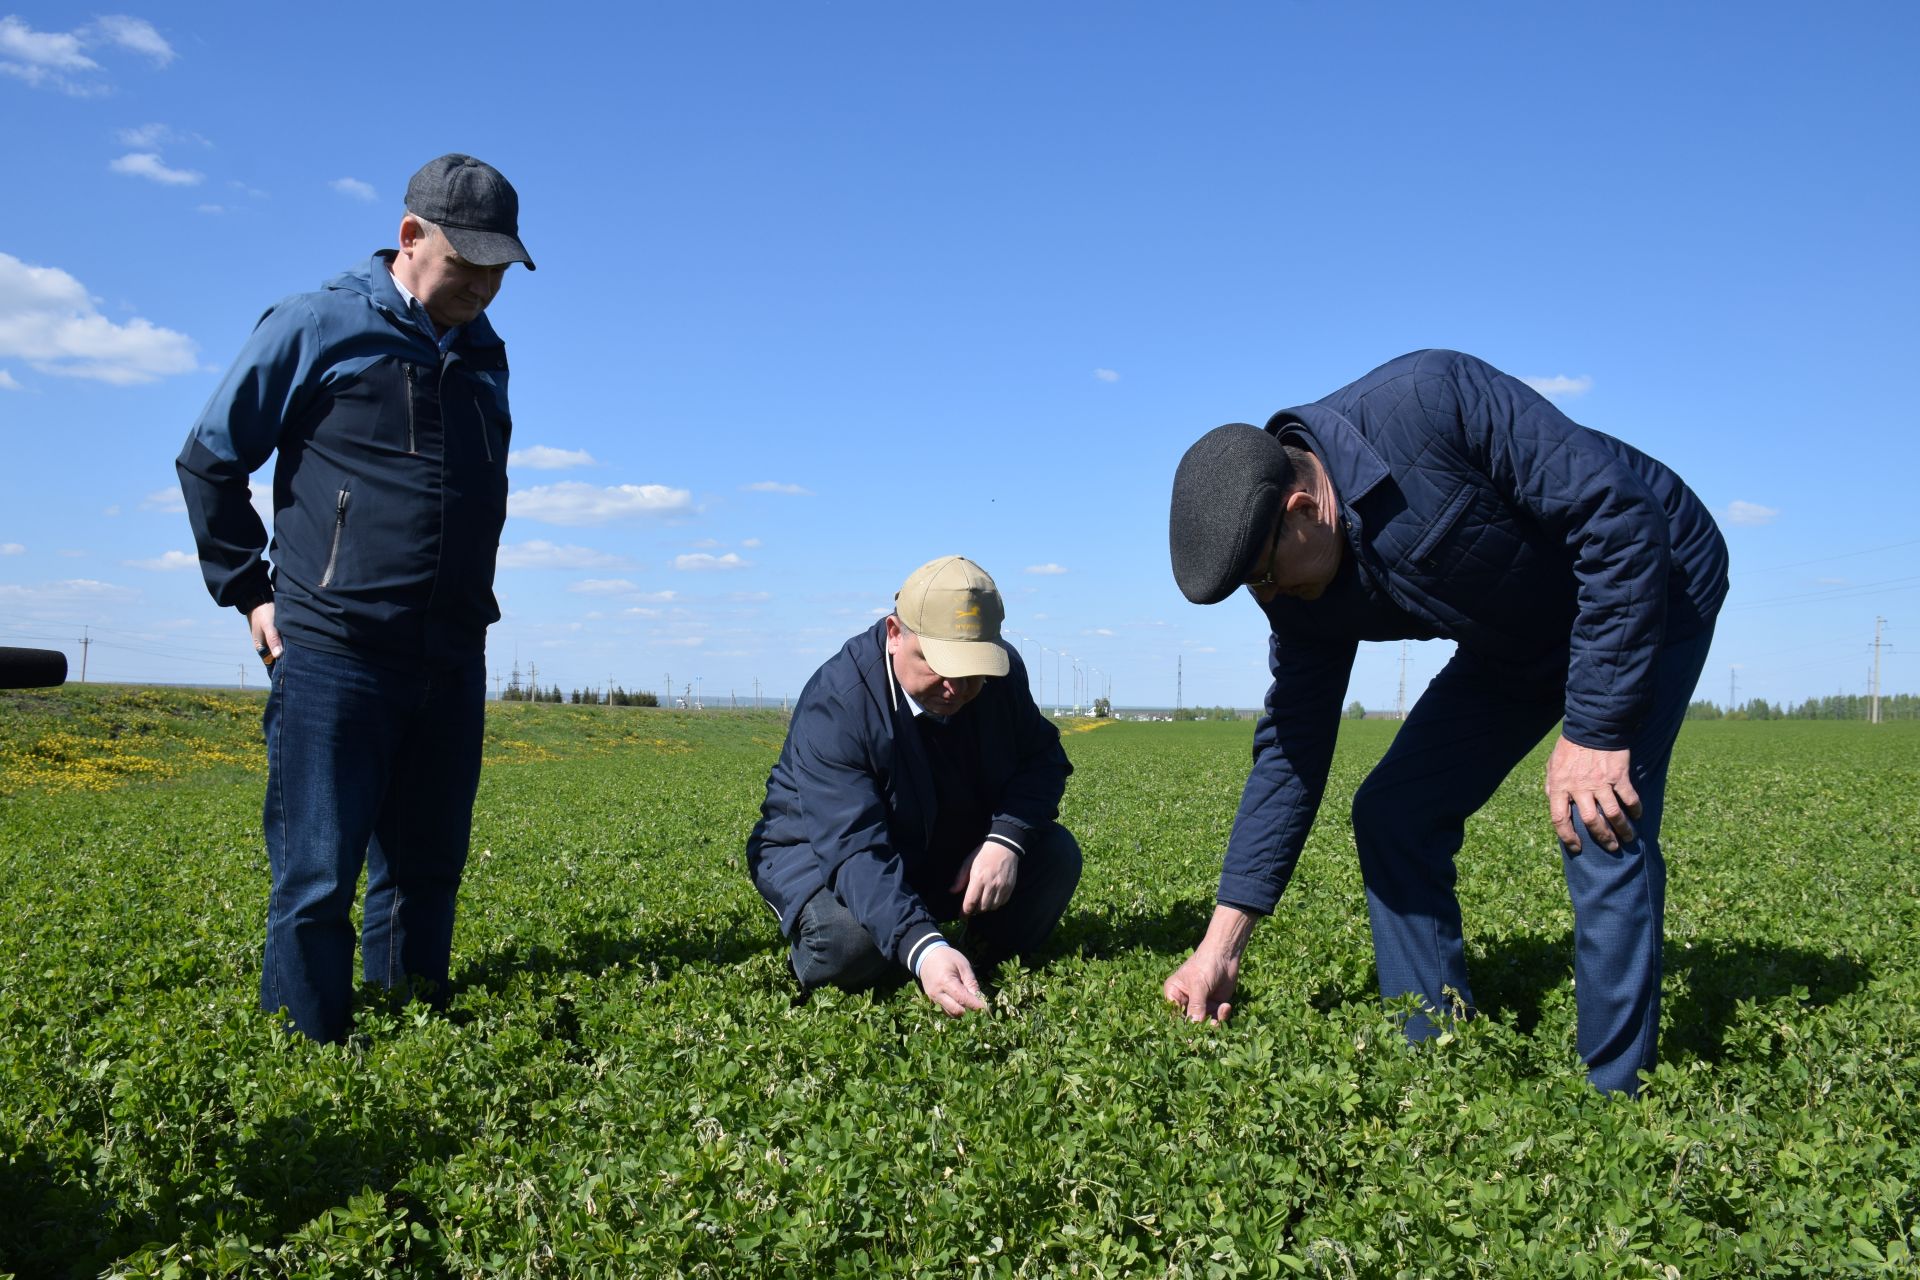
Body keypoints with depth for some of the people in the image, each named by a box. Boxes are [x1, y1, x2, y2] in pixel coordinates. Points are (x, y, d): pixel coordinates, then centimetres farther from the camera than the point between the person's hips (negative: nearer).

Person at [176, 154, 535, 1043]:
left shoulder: (485, 355, 15)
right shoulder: (315, 327, -2)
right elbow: (209, 462, 5)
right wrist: (249, 593, 1)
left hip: (451, 665, 5)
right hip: (334, 658, -5)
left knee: (424, 875, 10)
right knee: (316, 881, -2)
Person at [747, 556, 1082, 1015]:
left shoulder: (1001, 671, -15)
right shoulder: (835, 704, -33)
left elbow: (1042, 759, -4)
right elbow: (854, 848, -41)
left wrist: (1006, 839, -26)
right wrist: (922, 948, -55)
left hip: (949, 849, 5)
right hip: (822, 852, -5)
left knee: (1056, 853, -16)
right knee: (849, 941, -36)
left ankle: (983, 967, 5)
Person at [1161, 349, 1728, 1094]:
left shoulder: (1425, 405, -35)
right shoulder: (1303, 591, -13)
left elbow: (1622, 517, -31)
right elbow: (1291, 749, -7)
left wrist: (1595, 729, -30)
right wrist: (1219, 948, -9)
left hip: (1645, 580, -6)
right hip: (1521, 639, 7)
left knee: (1599, 825, -21)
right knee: (1392, 815, -1)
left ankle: (1616, 1099, -4)